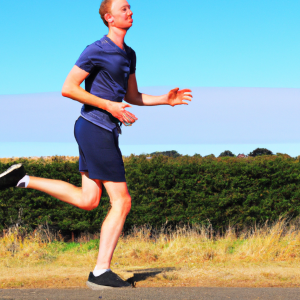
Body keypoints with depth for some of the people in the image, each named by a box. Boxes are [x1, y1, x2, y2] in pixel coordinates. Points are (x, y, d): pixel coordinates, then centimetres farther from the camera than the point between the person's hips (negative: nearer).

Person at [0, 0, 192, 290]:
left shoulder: (129, 54, 16)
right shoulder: (96, 51, -11)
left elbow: (132, 96, 24)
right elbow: (68, 88, -13)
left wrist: (165, 100, 9)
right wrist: (109, 106, -18)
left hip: (105, 132, 9)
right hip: (96, 128, -9)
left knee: (87, 200, 8)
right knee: (121, 202, -5)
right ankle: (101, 272, 1)